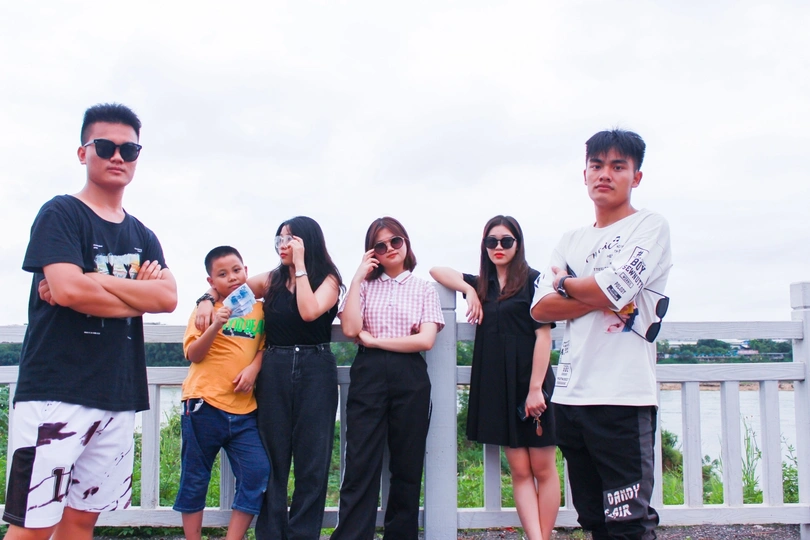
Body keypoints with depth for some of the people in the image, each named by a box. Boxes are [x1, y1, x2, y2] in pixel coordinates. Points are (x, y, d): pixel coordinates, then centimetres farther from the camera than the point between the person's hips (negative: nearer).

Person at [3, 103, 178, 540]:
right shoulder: (60, 213, -1)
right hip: (56, 390, -6)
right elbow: (67, 290, -17)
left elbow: (169, 297, -1)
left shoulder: (142, 236, 16)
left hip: (120, 396, 6)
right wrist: (139, 294, -4)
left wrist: (92, 281, -11)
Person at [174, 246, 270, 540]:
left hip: (244, 408, 3)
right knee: (195, 477, 7)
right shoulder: (207, 309, 1)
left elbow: (264, 347, 12)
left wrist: (253, 367, -8)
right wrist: (216, 325, -21)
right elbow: (193, 355, -6)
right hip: (204, 405, -2)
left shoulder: (258, 308, 8)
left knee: (258, 472, -5)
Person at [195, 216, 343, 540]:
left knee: (312, 459, 1)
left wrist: (300, 264, -12)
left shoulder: (328, 279, 1)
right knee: (272, 458, 5)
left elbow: (309, 311, -17)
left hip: (315, 371, -3)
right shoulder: (271, 280, 11)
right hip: (274, 371, 3)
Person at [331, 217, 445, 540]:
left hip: (410, 379, 0)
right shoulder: (364, 285, 10)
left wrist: (375, 340, -6)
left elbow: (426, 340, -5)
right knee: (360, 464, -4)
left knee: (407, 466, 7)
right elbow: (350, 329, -7)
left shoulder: (424, 289, 9)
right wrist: (358, 276, -4)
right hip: (368, 376, 0)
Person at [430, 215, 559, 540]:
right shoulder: (482, 284, 14)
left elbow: (543, 335, -8)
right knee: (519, 471, 3)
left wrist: (536, 388, -14)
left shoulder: (532, 279, -2)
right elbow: (437, 271, 15)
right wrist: (470, 290, -1)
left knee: (543, 469, 2)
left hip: (531, 385, -5)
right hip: (496, 387, 5)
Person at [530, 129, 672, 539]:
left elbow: (611, 289, -16)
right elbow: (540, 308, 5)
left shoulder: (650, 227, -1)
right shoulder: (572, 241, 16)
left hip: (623, 397, -6)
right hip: (570, 395, 6)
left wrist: (564, 283, 2)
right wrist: (601, 297, -8)